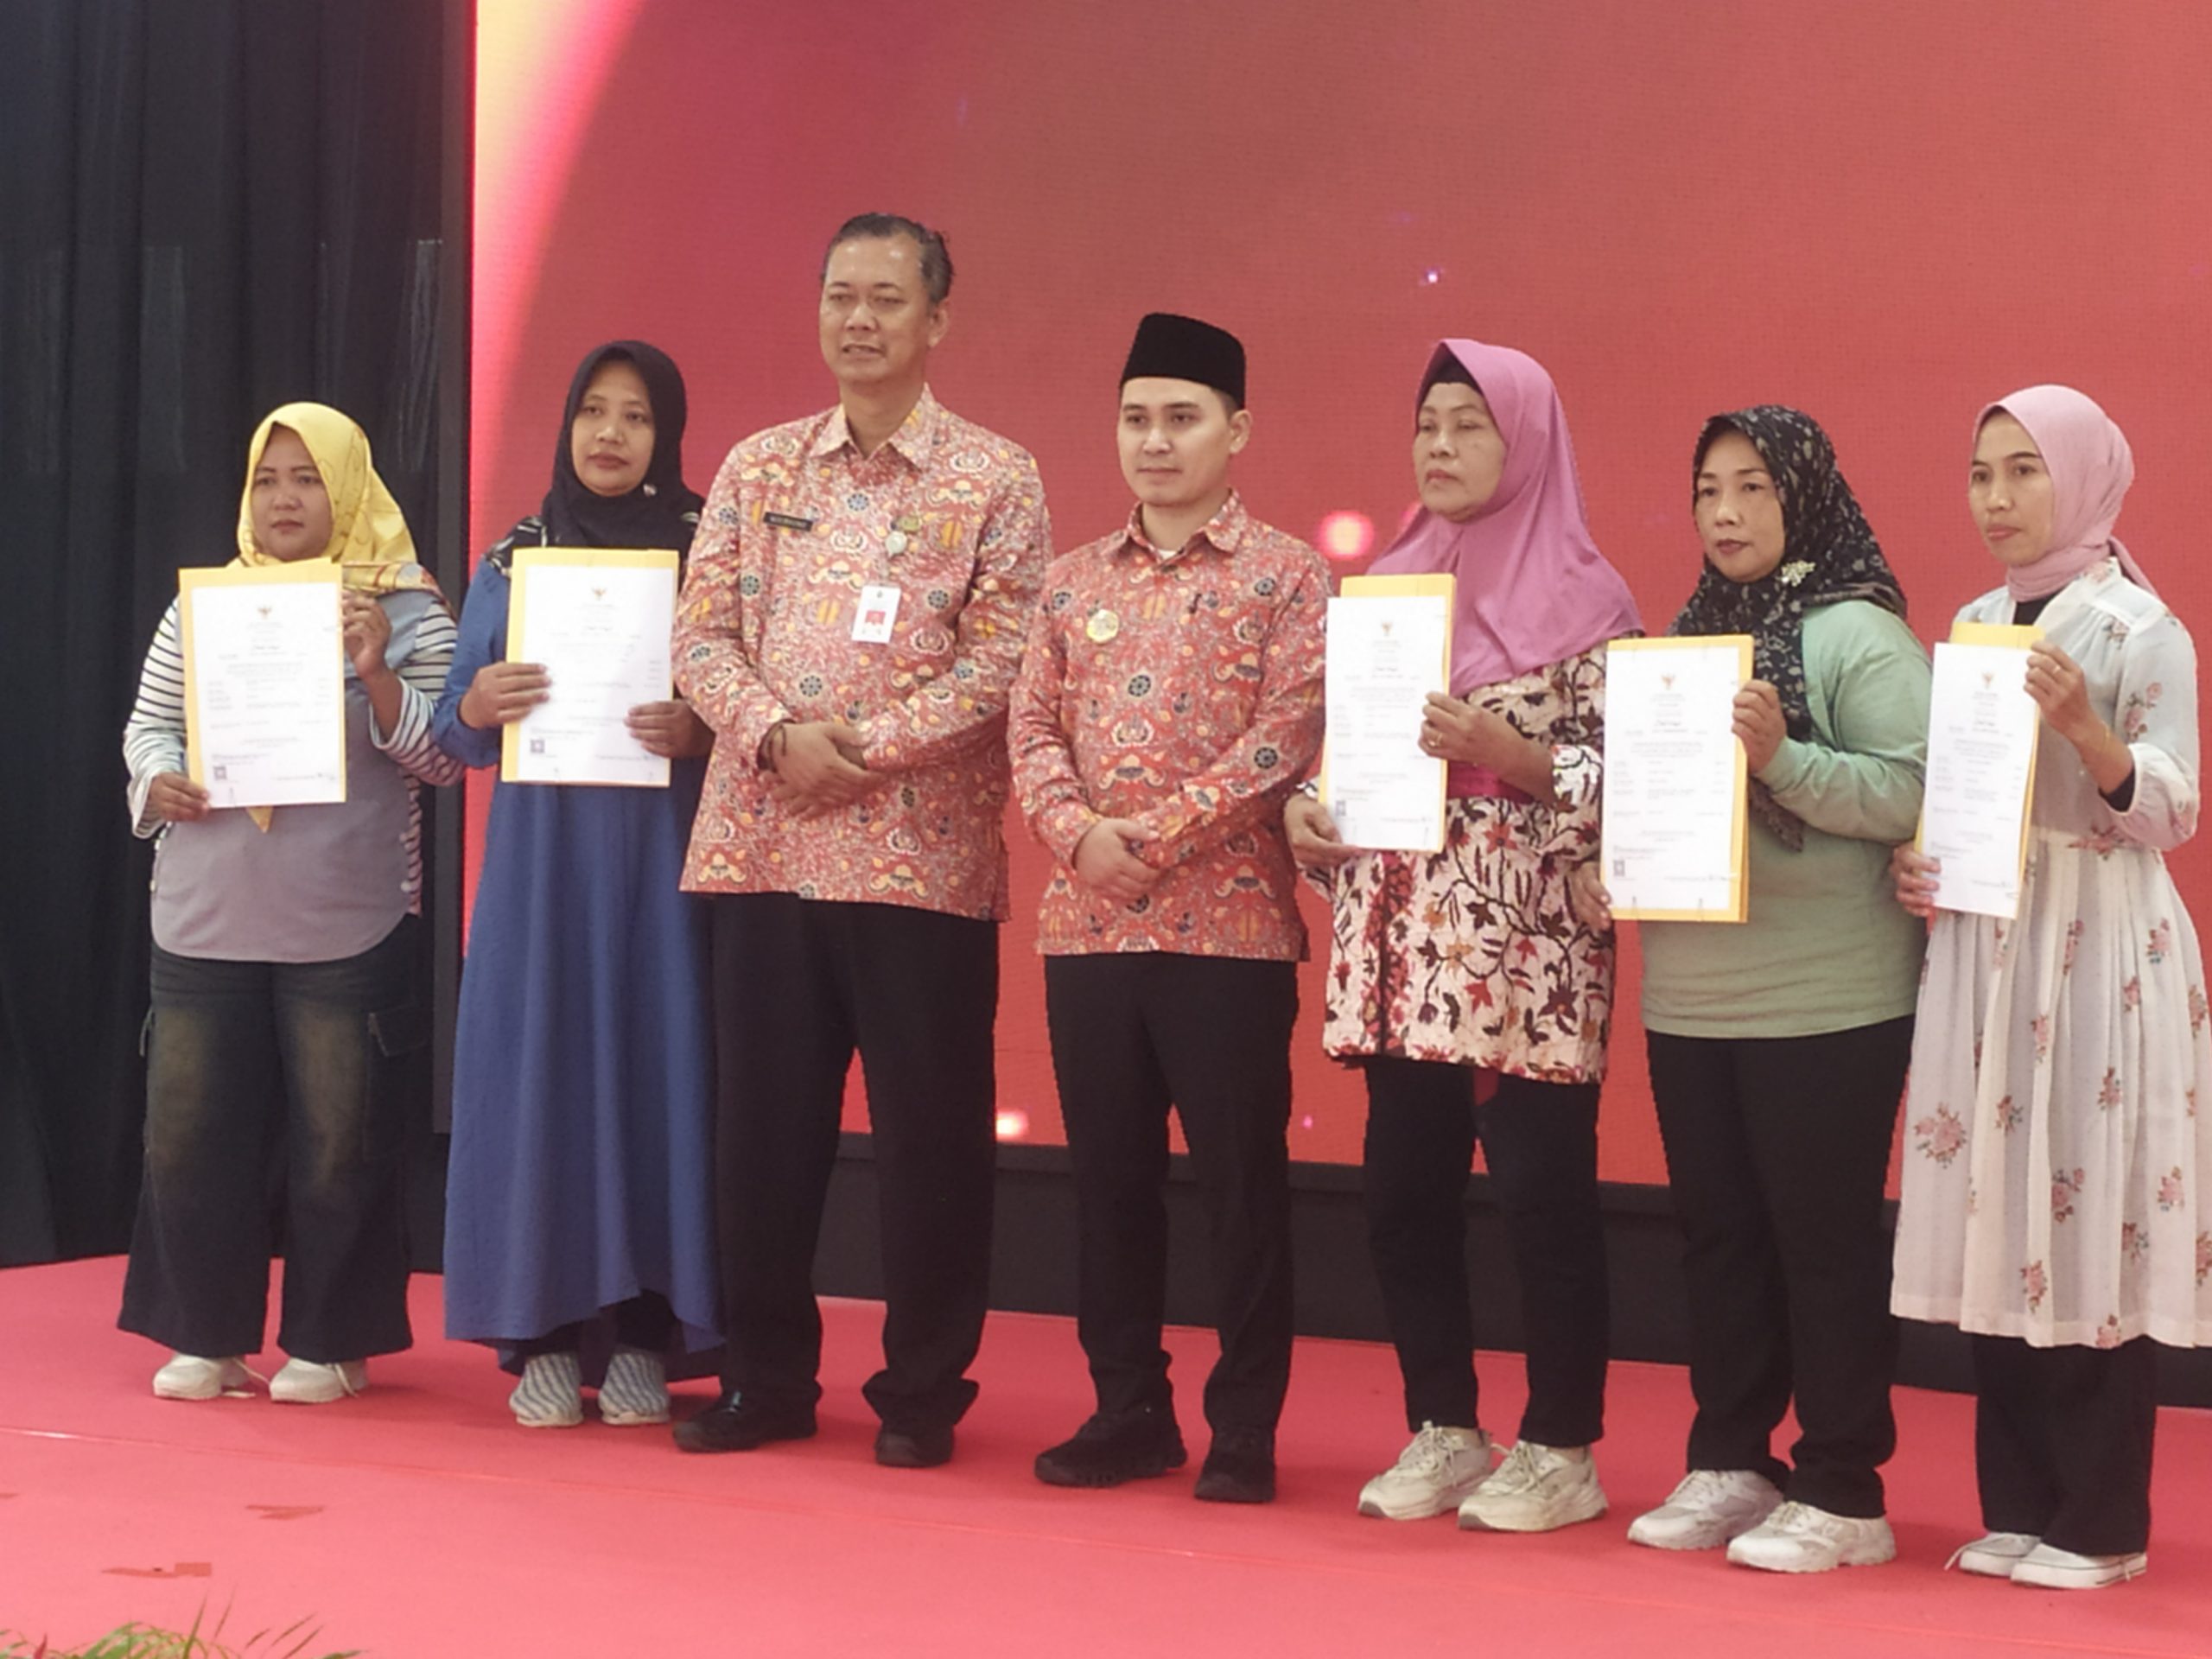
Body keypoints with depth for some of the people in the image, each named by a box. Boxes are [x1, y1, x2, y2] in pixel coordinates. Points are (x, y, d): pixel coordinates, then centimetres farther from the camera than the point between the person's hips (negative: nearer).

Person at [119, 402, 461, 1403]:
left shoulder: (408, 611, 0)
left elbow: (443, 760, -4)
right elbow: (147, 725, 13)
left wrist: (376, 677, -19)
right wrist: (157, 782, -8)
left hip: (348, 925, -3)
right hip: (206, 919, 3)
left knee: (340, 1137, 4)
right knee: (191, 1129, 7)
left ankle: (329, 1343, 16)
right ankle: (206, 1336, 19)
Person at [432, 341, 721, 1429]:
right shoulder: (513, 560, 10)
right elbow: (455, 731, 8)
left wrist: (697, 733, -19)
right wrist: (482, 705, -13)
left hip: (662, 865, -1)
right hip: (540, 861, 2)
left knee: (653, 1075, -2)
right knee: (540, 1075, -1)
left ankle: (640, 1336, 5)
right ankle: (544, 1336, 5)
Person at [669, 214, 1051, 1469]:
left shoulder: (996, 480, 1)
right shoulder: (758, 468, 12)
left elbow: (1001, 661, -7)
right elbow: (701, 632, 6)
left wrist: (868, 745, -16)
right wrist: (777, 735, -11)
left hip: (923, 856, -3)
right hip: (763, 845, 4)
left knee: (931, 1131, 2)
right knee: (763, 1126, 8)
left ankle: (924, 1392, 14)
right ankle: (768, 1378, 21)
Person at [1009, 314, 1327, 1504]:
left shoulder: (1286, 576, -1)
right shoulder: (1075, 579, 13)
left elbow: (1286, 735, -11)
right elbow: (1032, 724, 7)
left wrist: (1155, 834, -15)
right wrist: (1077, 830, -11)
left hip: (1230, 923, -4)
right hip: (1087, 926, 5)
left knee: (1240, 1179, 1)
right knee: (1109, 1176, 10)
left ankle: (1244, 1429, 11)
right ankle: (1129, 1409, 21)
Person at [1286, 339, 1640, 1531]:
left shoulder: (1582, 601, -2)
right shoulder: (1388, 586, 14)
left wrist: (1502, 753, -20)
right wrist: (1305, 806, 0)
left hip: (1526, 945, -5)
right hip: (1401, 937, 5)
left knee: (1542, 1188, -1)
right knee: (1403, 1189, 7)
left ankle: (1561, 1453, 10)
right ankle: (1442, 1433, 20)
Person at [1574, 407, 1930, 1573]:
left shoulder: (1862, 634, -7)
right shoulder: (1690, 635, 14)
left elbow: (1913, 795, -16)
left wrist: (1782, 755, -26)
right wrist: (1608, 864, 2)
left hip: (1826, 1002, -7)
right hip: (1692, 996, 7)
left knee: (1825, 1240, 0)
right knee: (1718, 1235, 12)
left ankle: (1840, 1492, 9)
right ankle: (1728, 1466, 23)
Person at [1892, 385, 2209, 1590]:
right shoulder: (1974, 624, 12)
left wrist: (2084, 728, -28)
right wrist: (1914, 863, 1)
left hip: (2100, 948, -6)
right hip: (1981, 939, 6)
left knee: (2087, 1226, -4)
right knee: (1998, 1224, 7)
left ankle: (2100, 1523, 6)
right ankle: (2018, 1504, 16)